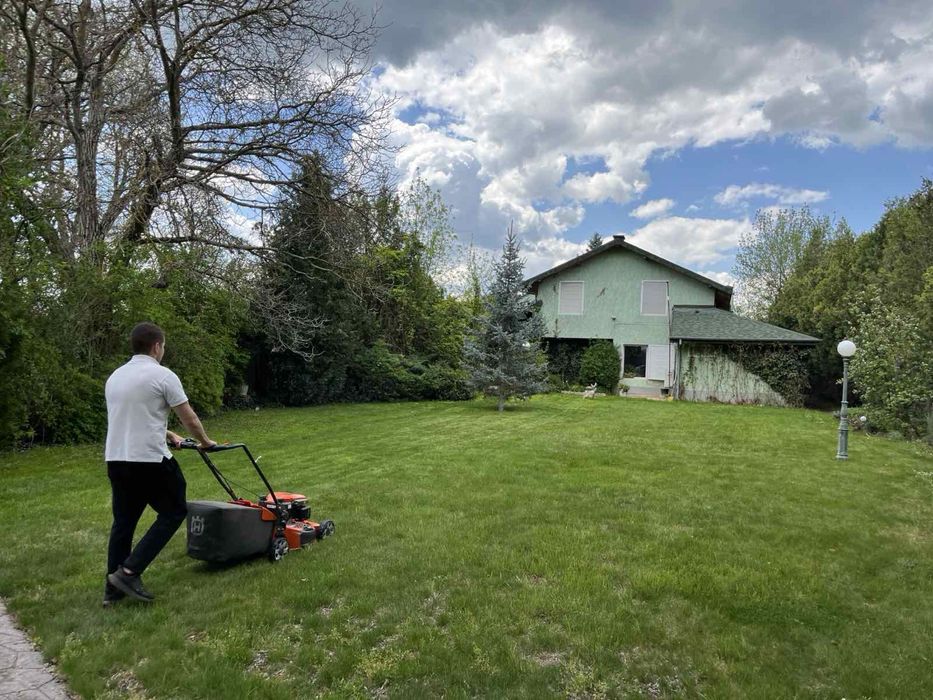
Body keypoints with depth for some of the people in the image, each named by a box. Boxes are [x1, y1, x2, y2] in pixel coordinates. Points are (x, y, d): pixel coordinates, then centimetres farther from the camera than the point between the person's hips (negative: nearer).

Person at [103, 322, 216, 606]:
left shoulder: (115, 377, 14)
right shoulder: (163, 375, -10)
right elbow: (189, 417, -5)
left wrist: (167, 435, 35)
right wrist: (205, 441, 12)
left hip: (116, 459, 8)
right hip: (150, 460, -8)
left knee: (123, 522, 17)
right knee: (173, 512, 7)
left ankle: (113, 588, 20)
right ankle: (129, 571, 0)